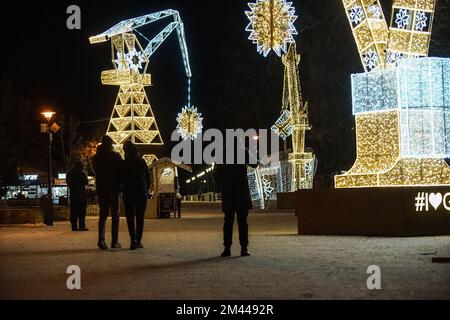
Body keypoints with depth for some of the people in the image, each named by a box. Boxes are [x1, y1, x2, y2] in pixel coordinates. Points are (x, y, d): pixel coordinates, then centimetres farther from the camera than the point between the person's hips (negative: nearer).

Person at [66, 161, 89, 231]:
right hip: (81, 194, -6)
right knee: (81, 210, -3)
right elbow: (86, 183, -1)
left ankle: (74, 226, 5)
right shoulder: (81, 174, -10)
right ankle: (81, 226, -8)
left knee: (74, 210, 7)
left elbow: (68, 184, 14)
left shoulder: (69, 173, 7)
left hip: (73, 194, 6)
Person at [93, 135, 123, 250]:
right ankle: (114, 242, 1)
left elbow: (95, 171, 9)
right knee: (115, 216, 4)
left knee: (103, 215, 9)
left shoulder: (97, 157, 3)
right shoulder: (115, 156, -8)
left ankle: (101, 239, -7)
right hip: (114, 189, -3)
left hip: (101, 189, 3)